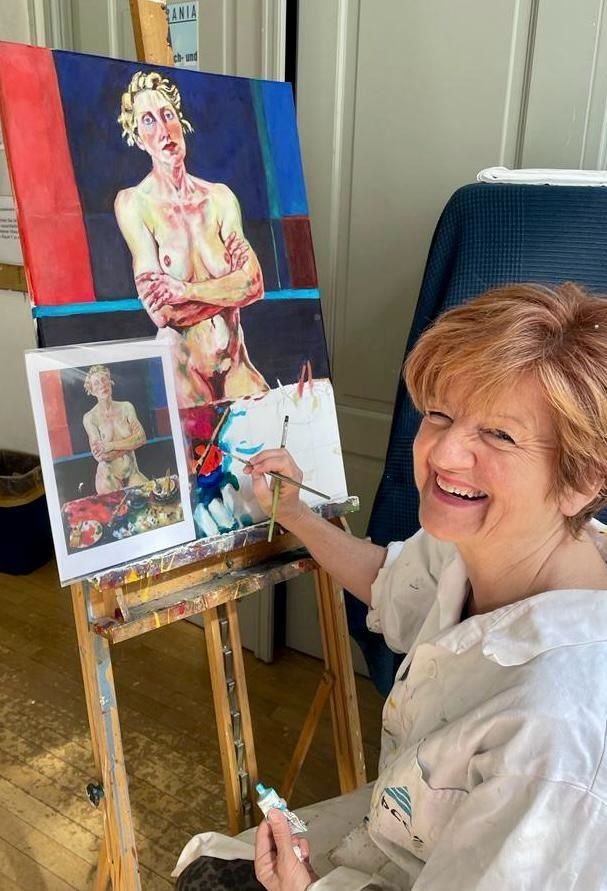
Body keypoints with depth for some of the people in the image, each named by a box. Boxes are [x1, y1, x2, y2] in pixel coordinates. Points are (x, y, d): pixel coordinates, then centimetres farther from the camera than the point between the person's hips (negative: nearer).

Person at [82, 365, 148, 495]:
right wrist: (129, 444, -11)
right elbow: (99, 456, -14)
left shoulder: (126, 407, 4)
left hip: (132, 473, 3)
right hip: (109, 477, -3)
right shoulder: (90, 418, -7)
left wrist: (110, 445, -16)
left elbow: (141, 437, -8)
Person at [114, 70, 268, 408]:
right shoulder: (133, 203, -6)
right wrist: (230, 287, -9)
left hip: (235, 360, 3)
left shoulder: (220, 197, 4)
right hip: (180, 364, -3)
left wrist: (185, 290, -15)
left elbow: (255, 283, -7)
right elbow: (160, 309, -14)